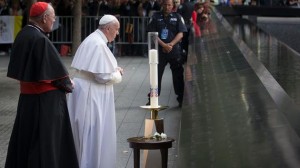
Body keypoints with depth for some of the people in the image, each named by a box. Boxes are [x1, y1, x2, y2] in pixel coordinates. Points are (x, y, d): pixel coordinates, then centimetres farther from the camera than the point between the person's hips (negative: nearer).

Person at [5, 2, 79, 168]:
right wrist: (68, 85, 1)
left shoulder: (23, 35, 4)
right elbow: (57, 72, -17)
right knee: (46, 140, 1)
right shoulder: (40, 39, -21)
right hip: (46, 99, -8)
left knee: (25, 138, 16)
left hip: (27, 95, 8)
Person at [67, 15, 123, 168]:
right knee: (94, 132, -2)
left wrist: (112, 69, 11)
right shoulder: (99, 44, -20)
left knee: (86, 131, 17)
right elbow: (104, 76, -22)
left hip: (85, 90, 10)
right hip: (92, 94, -10)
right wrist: (117, 73, -4)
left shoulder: (92, 39, 11)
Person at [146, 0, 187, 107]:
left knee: (178, 74, 1)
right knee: (156, 74, 4)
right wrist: (164, 45, -13)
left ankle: (181, 99, 9)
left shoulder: (177, 17, 5)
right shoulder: (156, 17, 5)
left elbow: (180, 34, -1)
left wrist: (171, 44, -15)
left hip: (174, 50, 0)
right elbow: (152, 33, -3)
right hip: (159, 50, 0)